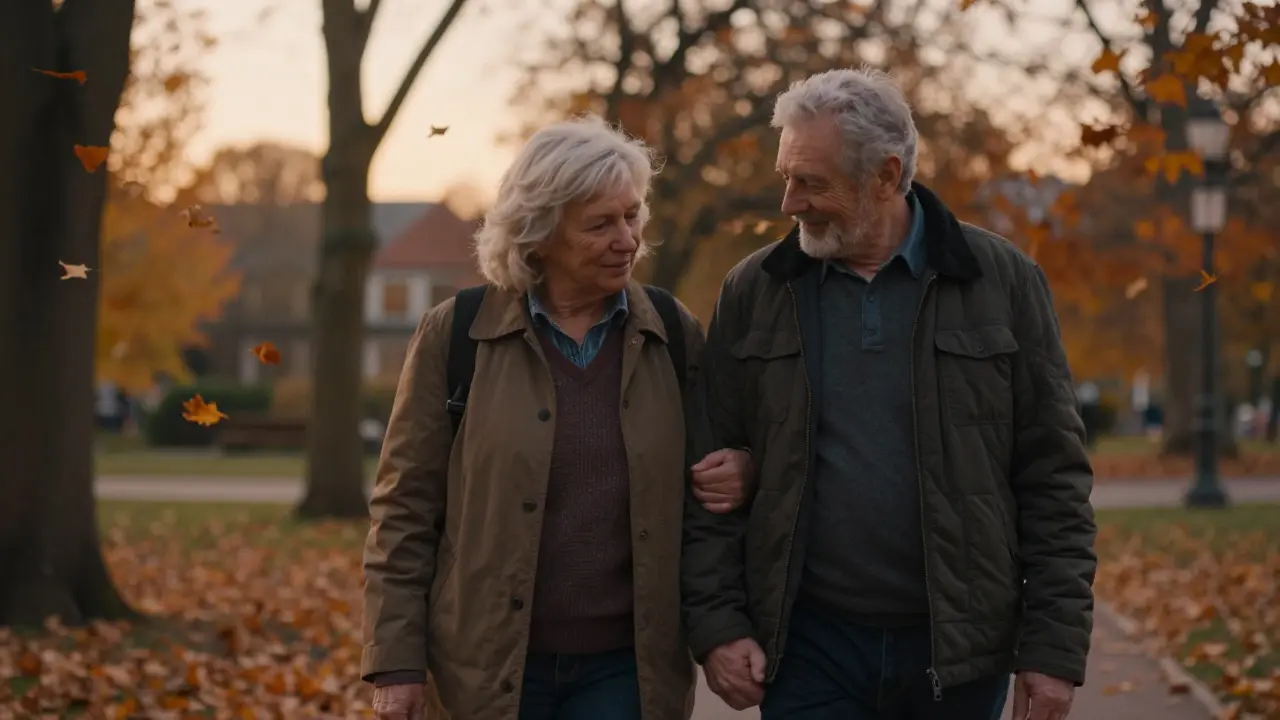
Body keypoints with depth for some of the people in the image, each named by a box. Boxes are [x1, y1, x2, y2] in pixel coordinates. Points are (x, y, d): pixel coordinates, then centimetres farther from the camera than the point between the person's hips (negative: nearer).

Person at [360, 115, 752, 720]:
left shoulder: (673, 335, 3)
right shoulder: (456, 336, -3)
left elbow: (714, 458, 17)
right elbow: (405, 509, -1)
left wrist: (738, 474, -7)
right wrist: (396, 660, -5)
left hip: (625, 664, 1)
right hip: (490, 663, -1)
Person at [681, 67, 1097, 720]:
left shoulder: (1002, 281, -1)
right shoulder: (752, 293, 4)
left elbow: (1053, 476, 0)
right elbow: (709, 478, 5)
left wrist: (1055, 646, -4)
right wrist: (716, 623, -4)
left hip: (959, 649, -1)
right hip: (809, 648, 1)